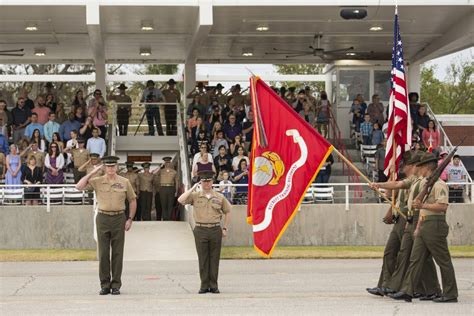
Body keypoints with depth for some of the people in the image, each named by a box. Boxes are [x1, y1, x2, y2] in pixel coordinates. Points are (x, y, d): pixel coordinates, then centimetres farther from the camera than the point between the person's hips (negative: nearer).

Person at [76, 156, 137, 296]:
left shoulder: (124, 182, 4)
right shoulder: (97, 181, 3)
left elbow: (132, 201, 11)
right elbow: (79, 186, -7)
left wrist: (130, 219, 2)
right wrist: (92, 173, -8)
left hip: (119, 218, 0)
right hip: (102, 218, 0)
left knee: (117, 253, 2)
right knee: (103, 253, 1)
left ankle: (116, 285, 7)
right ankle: (105, 285, 8)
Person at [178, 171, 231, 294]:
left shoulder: (219, 197, 7)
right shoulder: (195, 196, 4)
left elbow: (227, 212, 17)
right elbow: (180, 200, -10)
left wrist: (225, 228, 11)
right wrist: (192, 189, -7)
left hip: (215, 230, 1)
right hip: (200, 230, -1)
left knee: (214, 259, 3)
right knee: (203, 259, 1)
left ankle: (214, 286, 10)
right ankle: (204, 285, 7)